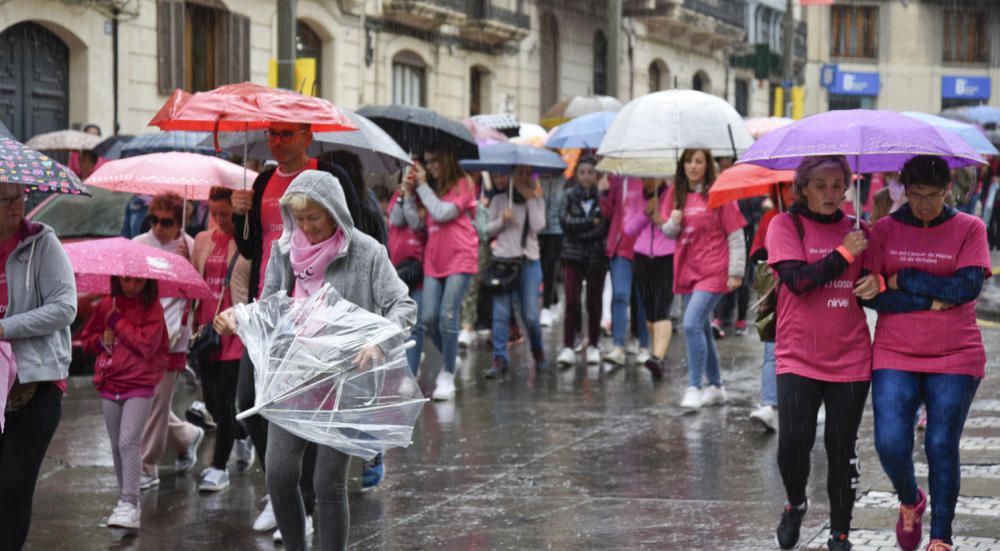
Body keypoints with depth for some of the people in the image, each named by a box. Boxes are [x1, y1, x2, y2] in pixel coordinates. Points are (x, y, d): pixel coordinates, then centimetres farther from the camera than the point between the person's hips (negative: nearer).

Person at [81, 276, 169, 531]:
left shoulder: (152, 308, -4)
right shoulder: (105, 306, 7)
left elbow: (147, 345, -17)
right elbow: (86, 338, 19)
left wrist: (118, 323, -12)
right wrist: (101, 340, -3)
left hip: (139, 387, -5)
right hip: (109, 386, 5)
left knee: (128, 442, -16)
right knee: (117, 446, 10)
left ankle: (130, 504, -18)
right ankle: (124, 498, 22)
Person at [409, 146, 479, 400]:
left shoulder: (462, 185, -2)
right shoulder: (432, 188, 17)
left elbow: (442, 213, -14)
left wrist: (423, 186, -6)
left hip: (459, 258, -6)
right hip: (434, 260, 6)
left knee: (447, 317, -12)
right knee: (428, 319, -3)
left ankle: (448, 376, -6)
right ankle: (449, 359, 20)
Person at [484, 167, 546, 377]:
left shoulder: (536, 199, 7)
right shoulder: (498, 200, 9)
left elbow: (538, 226, -9)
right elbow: (488, 230, 8)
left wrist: (531, 199, -8)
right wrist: (502, 220, -9)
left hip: (529, 261, -1)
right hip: (502, 259, 1)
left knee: (530, 315, -1)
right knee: (501, 313, -5)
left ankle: (538, 352, 23)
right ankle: (499, 359, -1)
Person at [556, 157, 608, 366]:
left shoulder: (603, 196, -1)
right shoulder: (569, 195, 5)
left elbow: (605, 227, -5)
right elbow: (564, 220, -7)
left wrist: (578, 229, -11)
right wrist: (590, 222, -14)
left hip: (596, 256, -1)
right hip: (573, 255, 1)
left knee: (594, 302, 6)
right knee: (571, 300, -8)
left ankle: (593, 346, 19)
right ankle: (568, 347, -7)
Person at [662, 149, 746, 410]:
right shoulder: (676, 193, 9)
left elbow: (736, 235, -5)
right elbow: (668, 232, 17)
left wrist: (735, 272, -10)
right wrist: (673, 223, -7)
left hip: (713, 272, -6)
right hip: (688, 270, 6)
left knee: (692, 324, -19)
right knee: (702, 329, 12)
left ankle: (694, 387, -15)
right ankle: (715, 386, 24)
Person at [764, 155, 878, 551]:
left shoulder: (855, 229, 9)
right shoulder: (786, 225, -2)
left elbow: (869, 286, 15)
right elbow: (798, 280, -15)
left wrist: (876, 283, -8)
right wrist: (844, 253, -13)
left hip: (850, 358, 3)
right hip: (798, 356, -3)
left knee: (842, 450, 5)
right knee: (793, 442, -14)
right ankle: (795, 504, 16)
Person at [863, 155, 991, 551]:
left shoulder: (970, 229, 1)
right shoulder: (885, 230, 4)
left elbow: (968, 287, -12)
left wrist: (905, 281, -9)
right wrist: (930, 300, -13)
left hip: (955, 358, -1)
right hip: (895, 356, 1)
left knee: (942, 447, -2)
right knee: (890, 444, -10)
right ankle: (909, 501, 22)